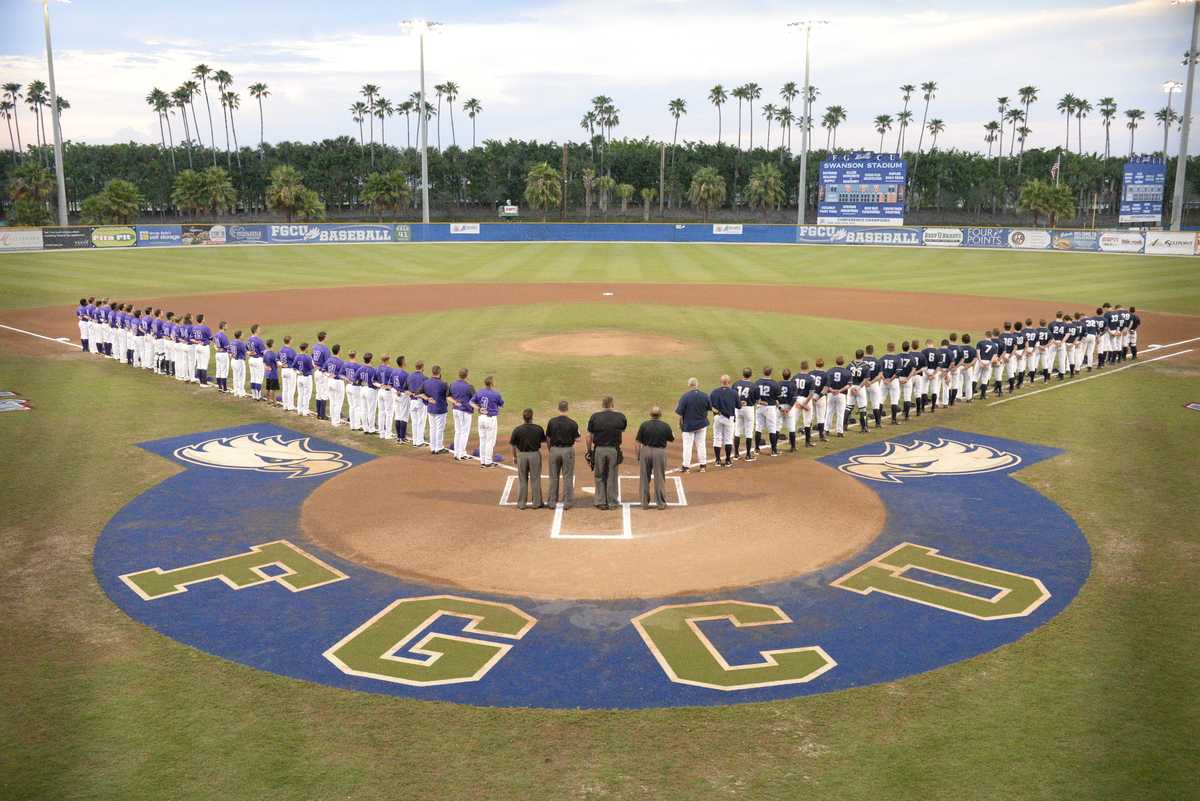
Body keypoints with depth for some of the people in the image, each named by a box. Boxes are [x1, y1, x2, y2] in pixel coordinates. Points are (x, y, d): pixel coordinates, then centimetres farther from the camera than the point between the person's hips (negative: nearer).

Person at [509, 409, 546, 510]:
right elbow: (544, 440, 6)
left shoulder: (517, 430, -9)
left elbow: (513, 445, -3)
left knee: (522, 480, 10)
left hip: (521, 455, 0)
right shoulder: (538, 428, -8)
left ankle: (521, 503, 14)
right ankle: (537, 502, 16)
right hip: (535, 454, 0)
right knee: (535, 479, 9)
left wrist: (514, 456, 10)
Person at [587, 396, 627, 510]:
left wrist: (589, 451, 7)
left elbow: (589, 437, -2)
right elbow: (623, 427, 19)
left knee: (599, 476, 11)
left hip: (599, 450, 0)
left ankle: (601, 502, 12)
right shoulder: (620, 416, -1)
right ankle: (612, 502, 14)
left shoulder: (594, 417, -3)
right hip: (614, 450, 0)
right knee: (612, 477, 10)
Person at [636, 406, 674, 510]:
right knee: (659, 478, 8)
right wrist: (672, 433, 32)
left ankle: (645, 503, 16)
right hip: (660, 452, -1)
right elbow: (672, 439, 11)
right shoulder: (665, 426, -5)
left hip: (645, 451, 1)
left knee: (644, 478, 11)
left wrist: (638, 457, 6)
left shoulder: (644, 425, -4)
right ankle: (661, 503, 12)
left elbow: (638, 443, -3)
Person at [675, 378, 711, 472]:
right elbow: (710, 408, 7)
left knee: (687, 445, 3)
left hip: (688, 425, -3)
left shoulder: (684, 396, -16)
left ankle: (686, 466, 5)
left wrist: (680, 424, -2)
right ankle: (703, 465, 18)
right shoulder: (704, 396, -6)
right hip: (702, 424, 3)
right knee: (701, 445, 13)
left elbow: (680, 412, -14)